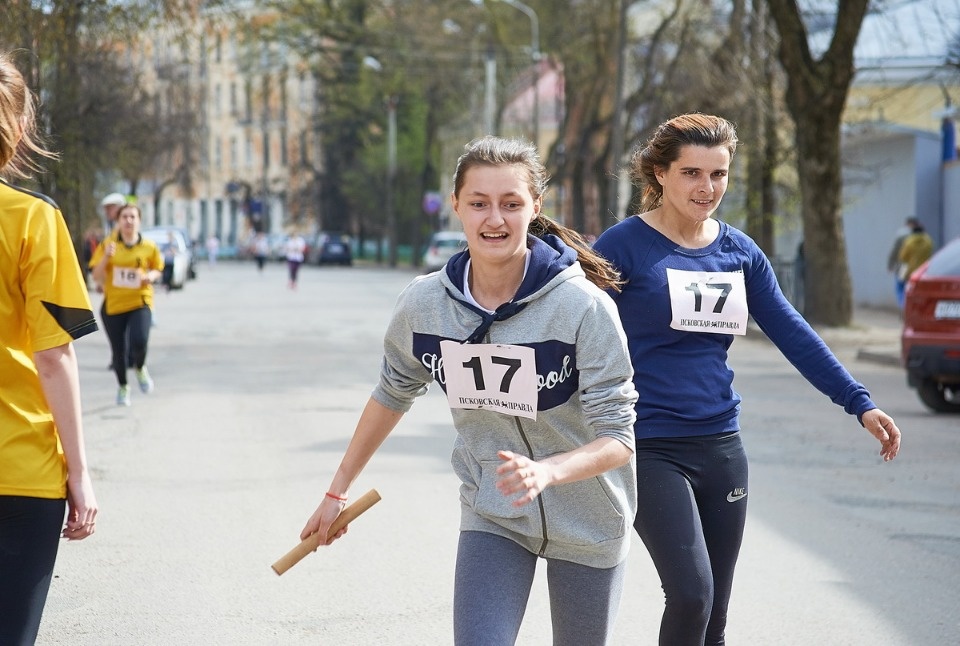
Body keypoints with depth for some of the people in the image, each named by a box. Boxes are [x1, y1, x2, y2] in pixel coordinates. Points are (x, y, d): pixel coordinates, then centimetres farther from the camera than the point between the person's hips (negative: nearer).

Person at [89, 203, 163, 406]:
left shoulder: (148, 247, 1)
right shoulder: (107, 245, 0)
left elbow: (158, 270, 14)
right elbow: (97, 275, -2)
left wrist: (151, 276, -9)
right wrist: (106, 256, -18)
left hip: (140, 302, -1)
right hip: (113, 304, 1)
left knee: (139, 342, -22)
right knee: (118, 351, 6)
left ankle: (140, 368, 14)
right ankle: (122, 387, 31)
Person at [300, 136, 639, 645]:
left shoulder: (584, 306, -25)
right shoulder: (424, 303, -13)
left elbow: (617, 439, -23)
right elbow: (392, 393, 7)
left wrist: (546, 472, -42)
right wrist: (338, 490, 12)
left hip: (586, 522, -2)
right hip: (491, 516, 2)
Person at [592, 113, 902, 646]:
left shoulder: (740, 252, 8)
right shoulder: (624, 246, -7)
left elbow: (793, 335, 9)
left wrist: (860, 403, 2)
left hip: (721, 447, 6)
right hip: (650, 447, -5)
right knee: (690, 594, -21)